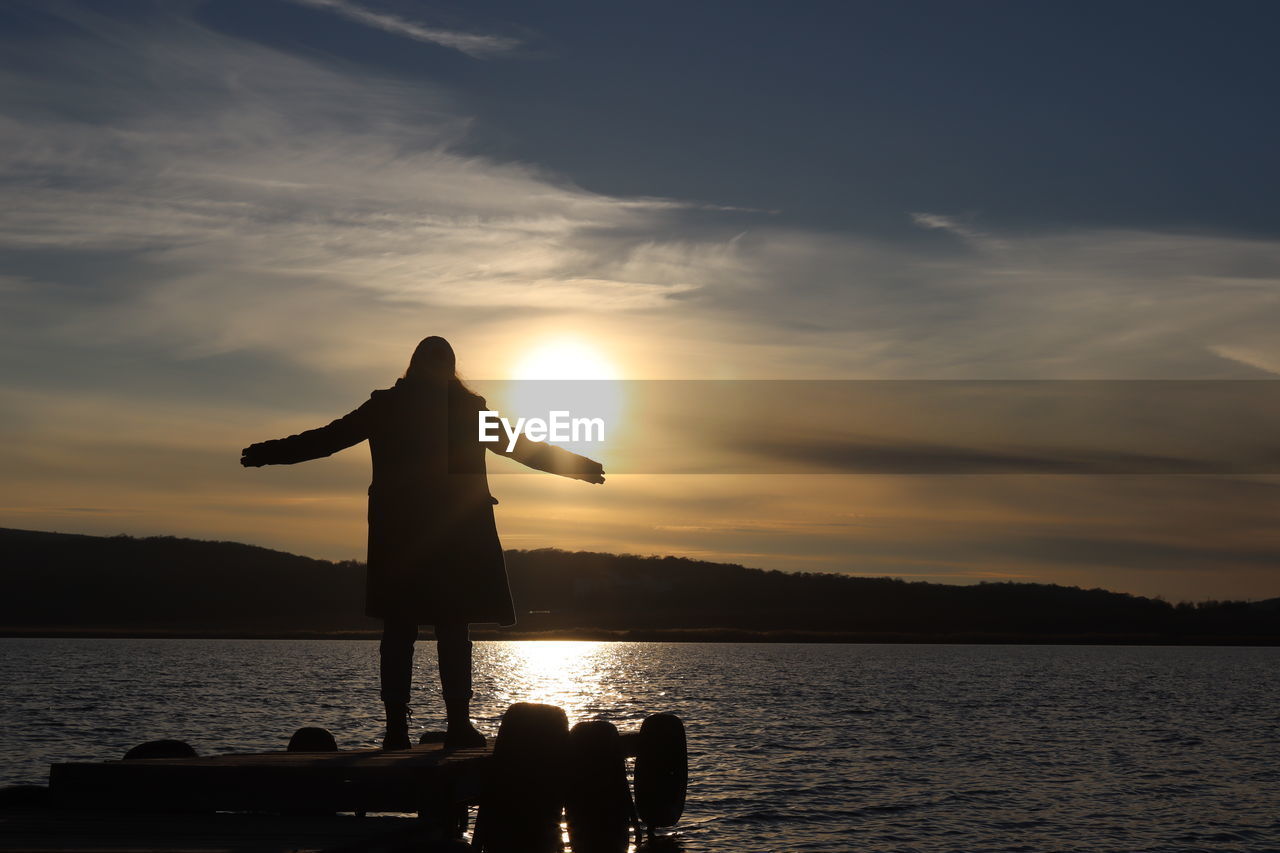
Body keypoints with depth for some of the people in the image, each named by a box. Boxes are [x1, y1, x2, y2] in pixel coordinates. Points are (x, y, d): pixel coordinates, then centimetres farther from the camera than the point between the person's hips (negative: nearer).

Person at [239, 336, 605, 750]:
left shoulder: (385, 407, 4)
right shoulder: (469, 409, 3)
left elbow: (325, 438, 7)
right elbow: (525, 448, 11)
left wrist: (267, 453, 17)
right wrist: (579, 466, 23)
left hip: (397, 535, 1)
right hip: (458, 534, -1)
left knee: (398, 629, 4)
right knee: (454, 630, 2)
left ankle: (397, 726, -2)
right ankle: (458, 724, -5)